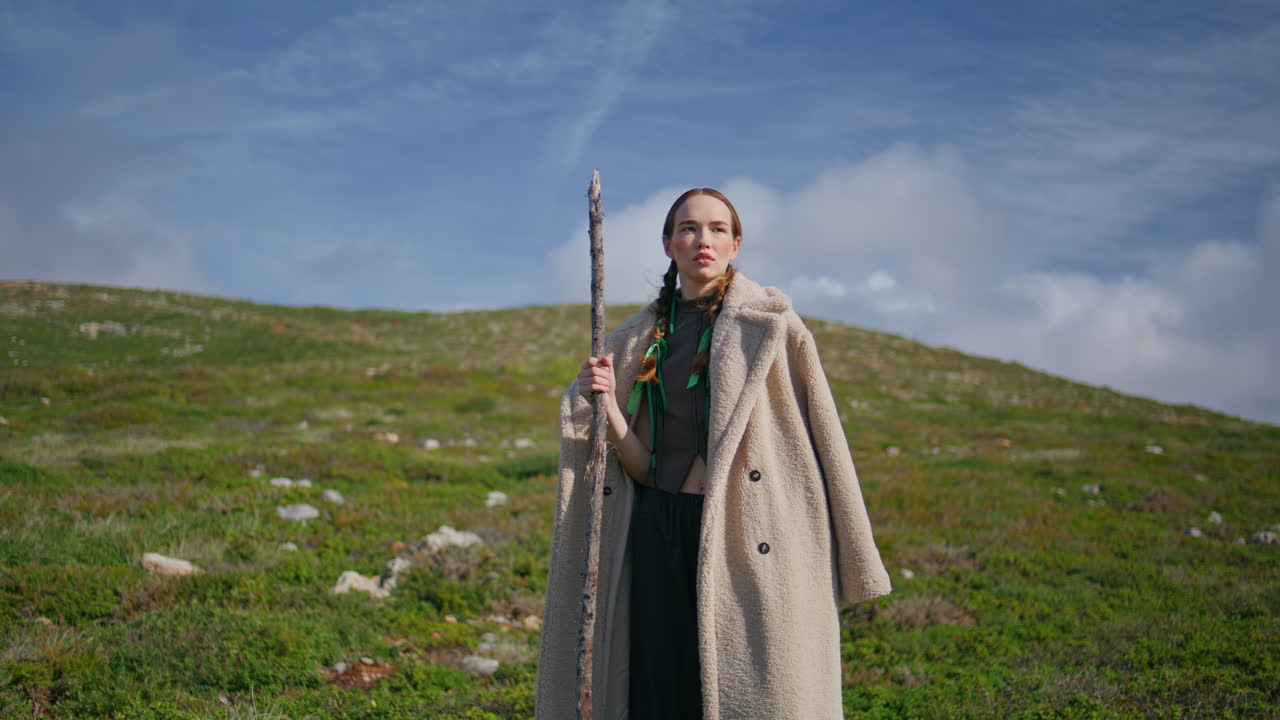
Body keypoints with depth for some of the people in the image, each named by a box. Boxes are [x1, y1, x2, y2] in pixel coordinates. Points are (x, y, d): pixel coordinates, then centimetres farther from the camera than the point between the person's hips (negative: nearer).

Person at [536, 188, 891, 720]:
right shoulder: (640, 339, 12)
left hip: (747, 535, -3)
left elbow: (820, 433, -3)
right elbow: (645, 467, 8)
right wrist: (607, 408, -11)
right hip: (660, 536, 3)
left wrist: (848, 562, -8)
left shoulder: (769, 323, 1)